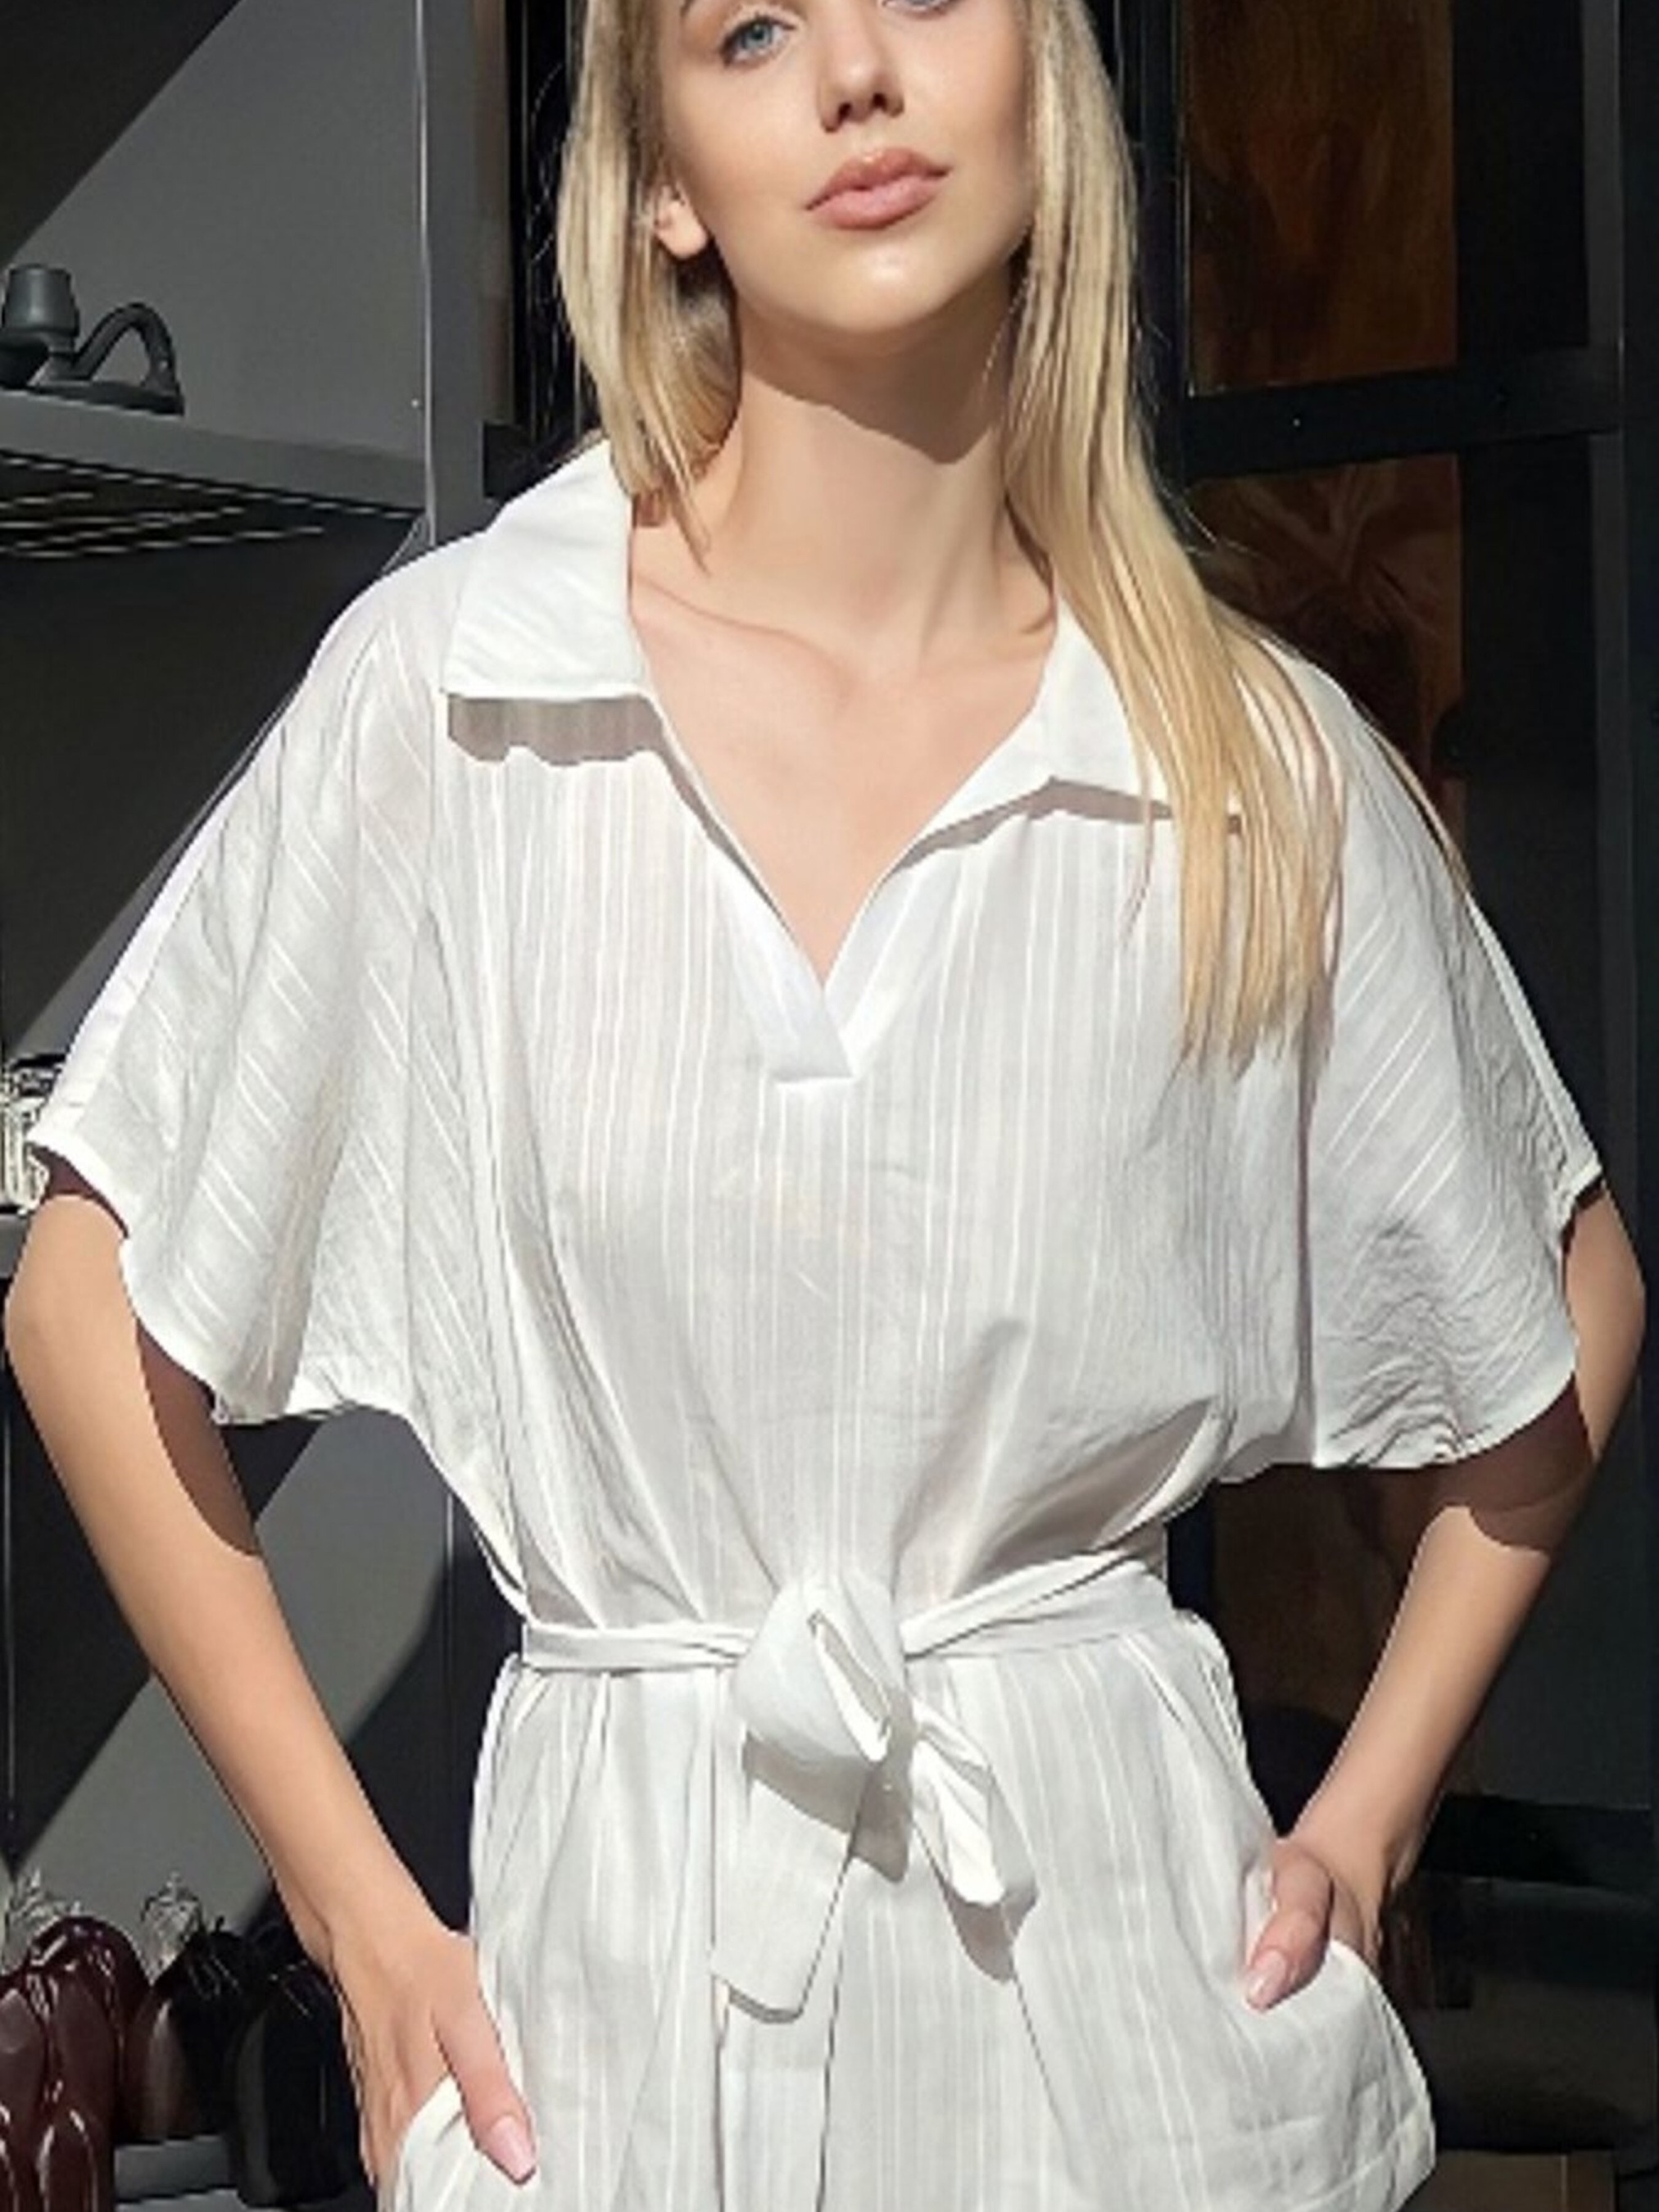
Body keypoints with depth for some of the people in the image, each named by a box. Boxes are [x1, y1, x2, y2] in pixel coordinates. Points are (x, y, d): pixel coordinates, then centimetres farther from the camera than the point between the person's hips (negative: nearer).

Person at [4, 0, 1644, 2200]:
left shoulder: (1266, 765, -2)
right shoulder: (440, 685, -7)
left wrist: (1370, 1814, 6)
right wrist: (353, 1910, -2)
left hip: (1121, 1935, 1)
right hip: (628, 1963, -1)